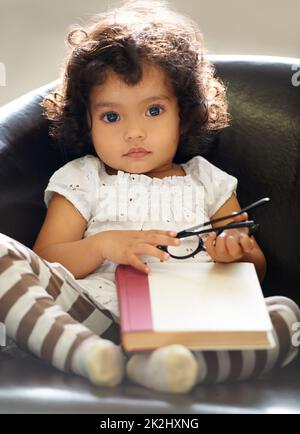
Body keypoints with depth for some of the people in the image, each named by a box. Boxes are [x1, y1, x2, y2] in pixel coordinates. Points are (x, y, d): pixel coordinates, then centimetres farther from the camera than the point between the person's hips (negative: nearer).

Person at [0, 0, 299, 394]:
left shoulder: (208, 182, 23)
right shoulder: (82, 180, 18)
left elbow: (257, 268, 22)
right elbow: (44, 262, 8)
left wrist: (237, 253, -3)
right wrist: (103, 246, -11)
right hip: (95, 314, -1)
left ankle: (171, 363, -48)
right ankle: (85, 351, -44)